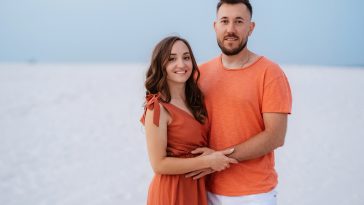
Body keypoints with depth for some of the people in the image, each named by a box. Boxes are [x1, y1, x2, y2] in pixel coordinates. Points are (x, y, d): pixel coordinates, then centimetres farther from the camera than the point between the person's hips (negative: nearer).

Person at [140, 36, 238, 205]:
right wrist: (208, 161, -19)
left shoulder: (195, 101, 4)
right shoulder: (157, 108, -17)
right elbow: (158, 164, -19)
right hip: (171, 191, -7)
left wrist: (217, 156, -3)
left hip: (198, 188, 7)